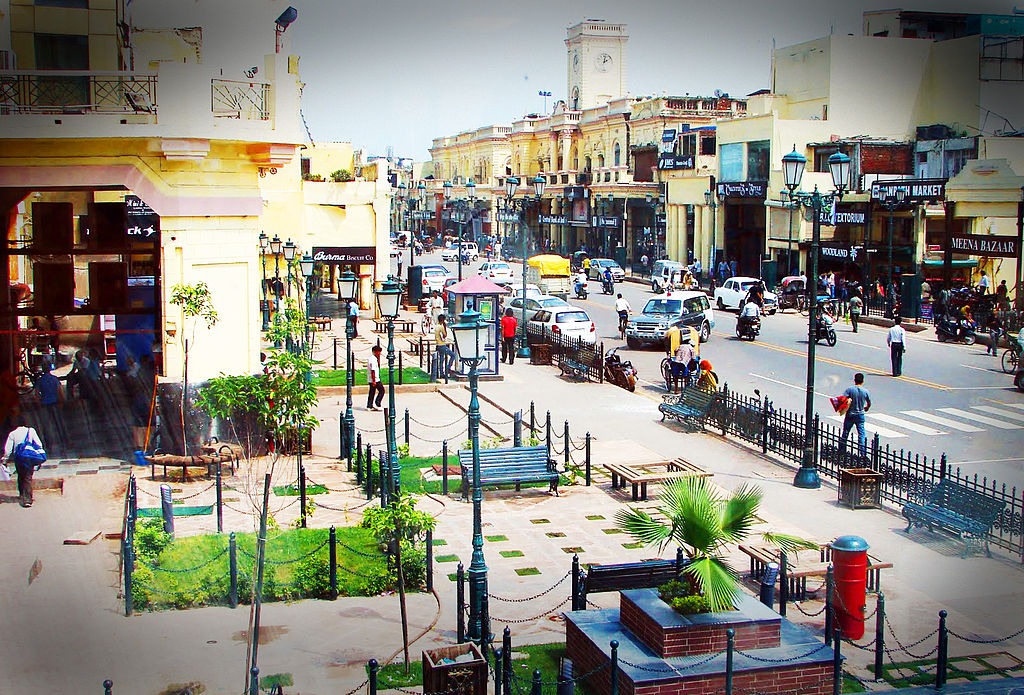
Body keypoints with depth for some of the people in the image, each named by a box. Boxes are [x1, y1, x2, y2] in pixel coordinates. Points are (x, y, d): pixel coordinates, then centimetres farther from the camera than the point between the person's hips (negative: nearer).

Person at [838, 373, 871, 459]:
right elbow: (869, 403, 7)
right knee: (862, 434, 3)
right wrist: (866, 408, 29)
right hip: (860, 415, 1)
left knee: (845, 433, 13)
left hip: (850, 415, -1)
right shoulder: (865, 391, -6)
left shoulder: (850, 389, -12)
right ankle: (863, 453, -2)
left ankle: (841, 451, 22)